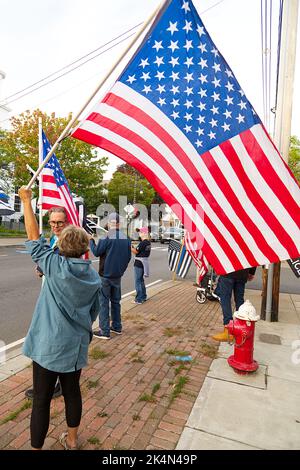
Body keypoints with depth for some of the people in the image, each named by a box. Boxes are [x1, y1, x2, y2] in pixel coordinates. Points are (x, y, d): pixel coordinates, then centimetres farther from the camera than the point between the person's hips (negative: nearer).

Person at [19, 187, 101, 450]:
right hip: (76, 346, 5)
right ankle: (72, 440, 42)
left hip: (49, 346, -5)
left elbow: (33, 236, -8)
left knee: (41, 400, 11)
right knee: (72, 391, 22)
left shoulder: (55, 266, -16)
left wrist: (27, 201, 1)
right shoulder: (94, 276, -2)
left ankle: (37, 447, 28)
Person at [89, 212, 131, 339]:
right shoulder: (126, 238, 1)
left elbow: (96, 252, -12)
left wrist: (91, 240, 4)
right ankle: (117, 327, 26)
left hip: (105, 275, -5)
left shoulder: (106, 238, -16)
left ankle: (104, 331, 6)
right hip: (118, 275, 6)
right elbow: (128, 256, 6)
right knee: (116, 301, 17)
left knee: (104, 302, 3)